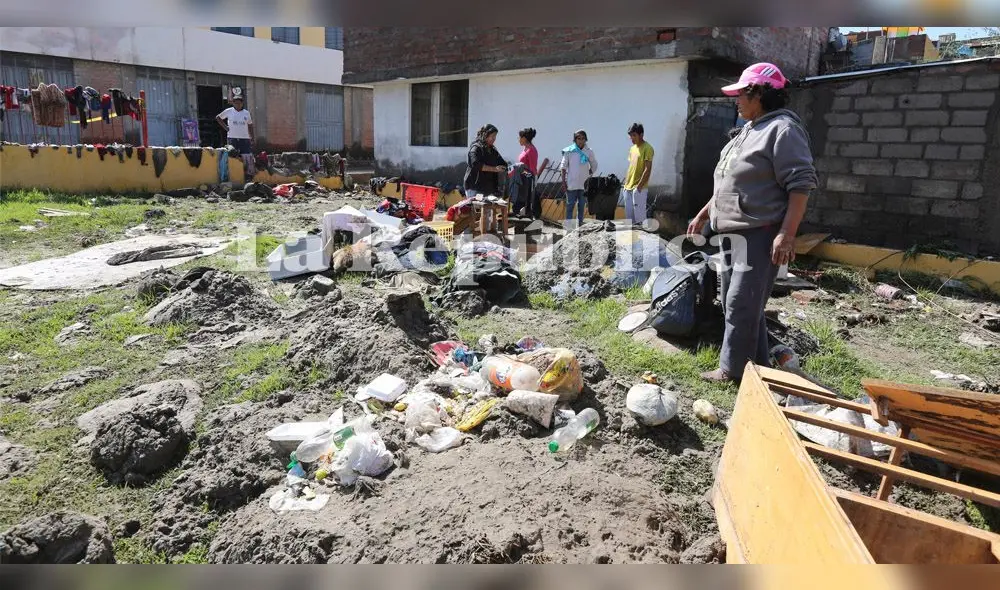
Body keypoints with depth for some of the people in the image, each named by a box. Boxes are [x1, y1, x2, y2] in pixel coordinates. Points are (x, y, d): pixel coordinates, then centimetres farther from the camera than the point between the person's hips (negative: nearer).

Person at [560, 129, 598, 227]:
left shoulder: (589, 152, 4)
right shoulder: (569, 151, -1)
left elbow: (594, 166, 15)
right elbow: (563, 166, 1)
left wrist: (589, 175, 4)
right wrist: (563, 181, -4)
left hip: (584, 183, 2)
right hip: (571, 183, -2)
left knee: (582, 205, 8)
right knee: (570, 205, -1)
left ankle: (580, 225, 16)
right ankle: (568, 225, 3)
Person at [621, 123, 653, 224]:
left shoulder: (647, 148, -10)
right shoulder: (632, 148, 15)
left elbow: (648, 169, -15)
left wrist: (639, 186, -19)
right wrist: (625, 184, 14)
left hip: (639, 188, -8)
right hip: (628, 187, 8)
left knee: (639, 216, -6)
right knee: (629, 215, 11)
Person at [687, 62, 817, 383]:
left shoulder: (782, 129, -10)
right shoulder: (747, 131, 19)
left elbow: (800, 185, -17)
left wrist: (786, 234, -24)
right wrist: (703, 214, 24)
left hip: (760, 235, -10)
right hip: (733, 233, 10)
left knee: (742, 305, -7)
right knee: (737, 303, 14)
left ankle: (733, 369, 3)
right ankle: (757, 365, 25)